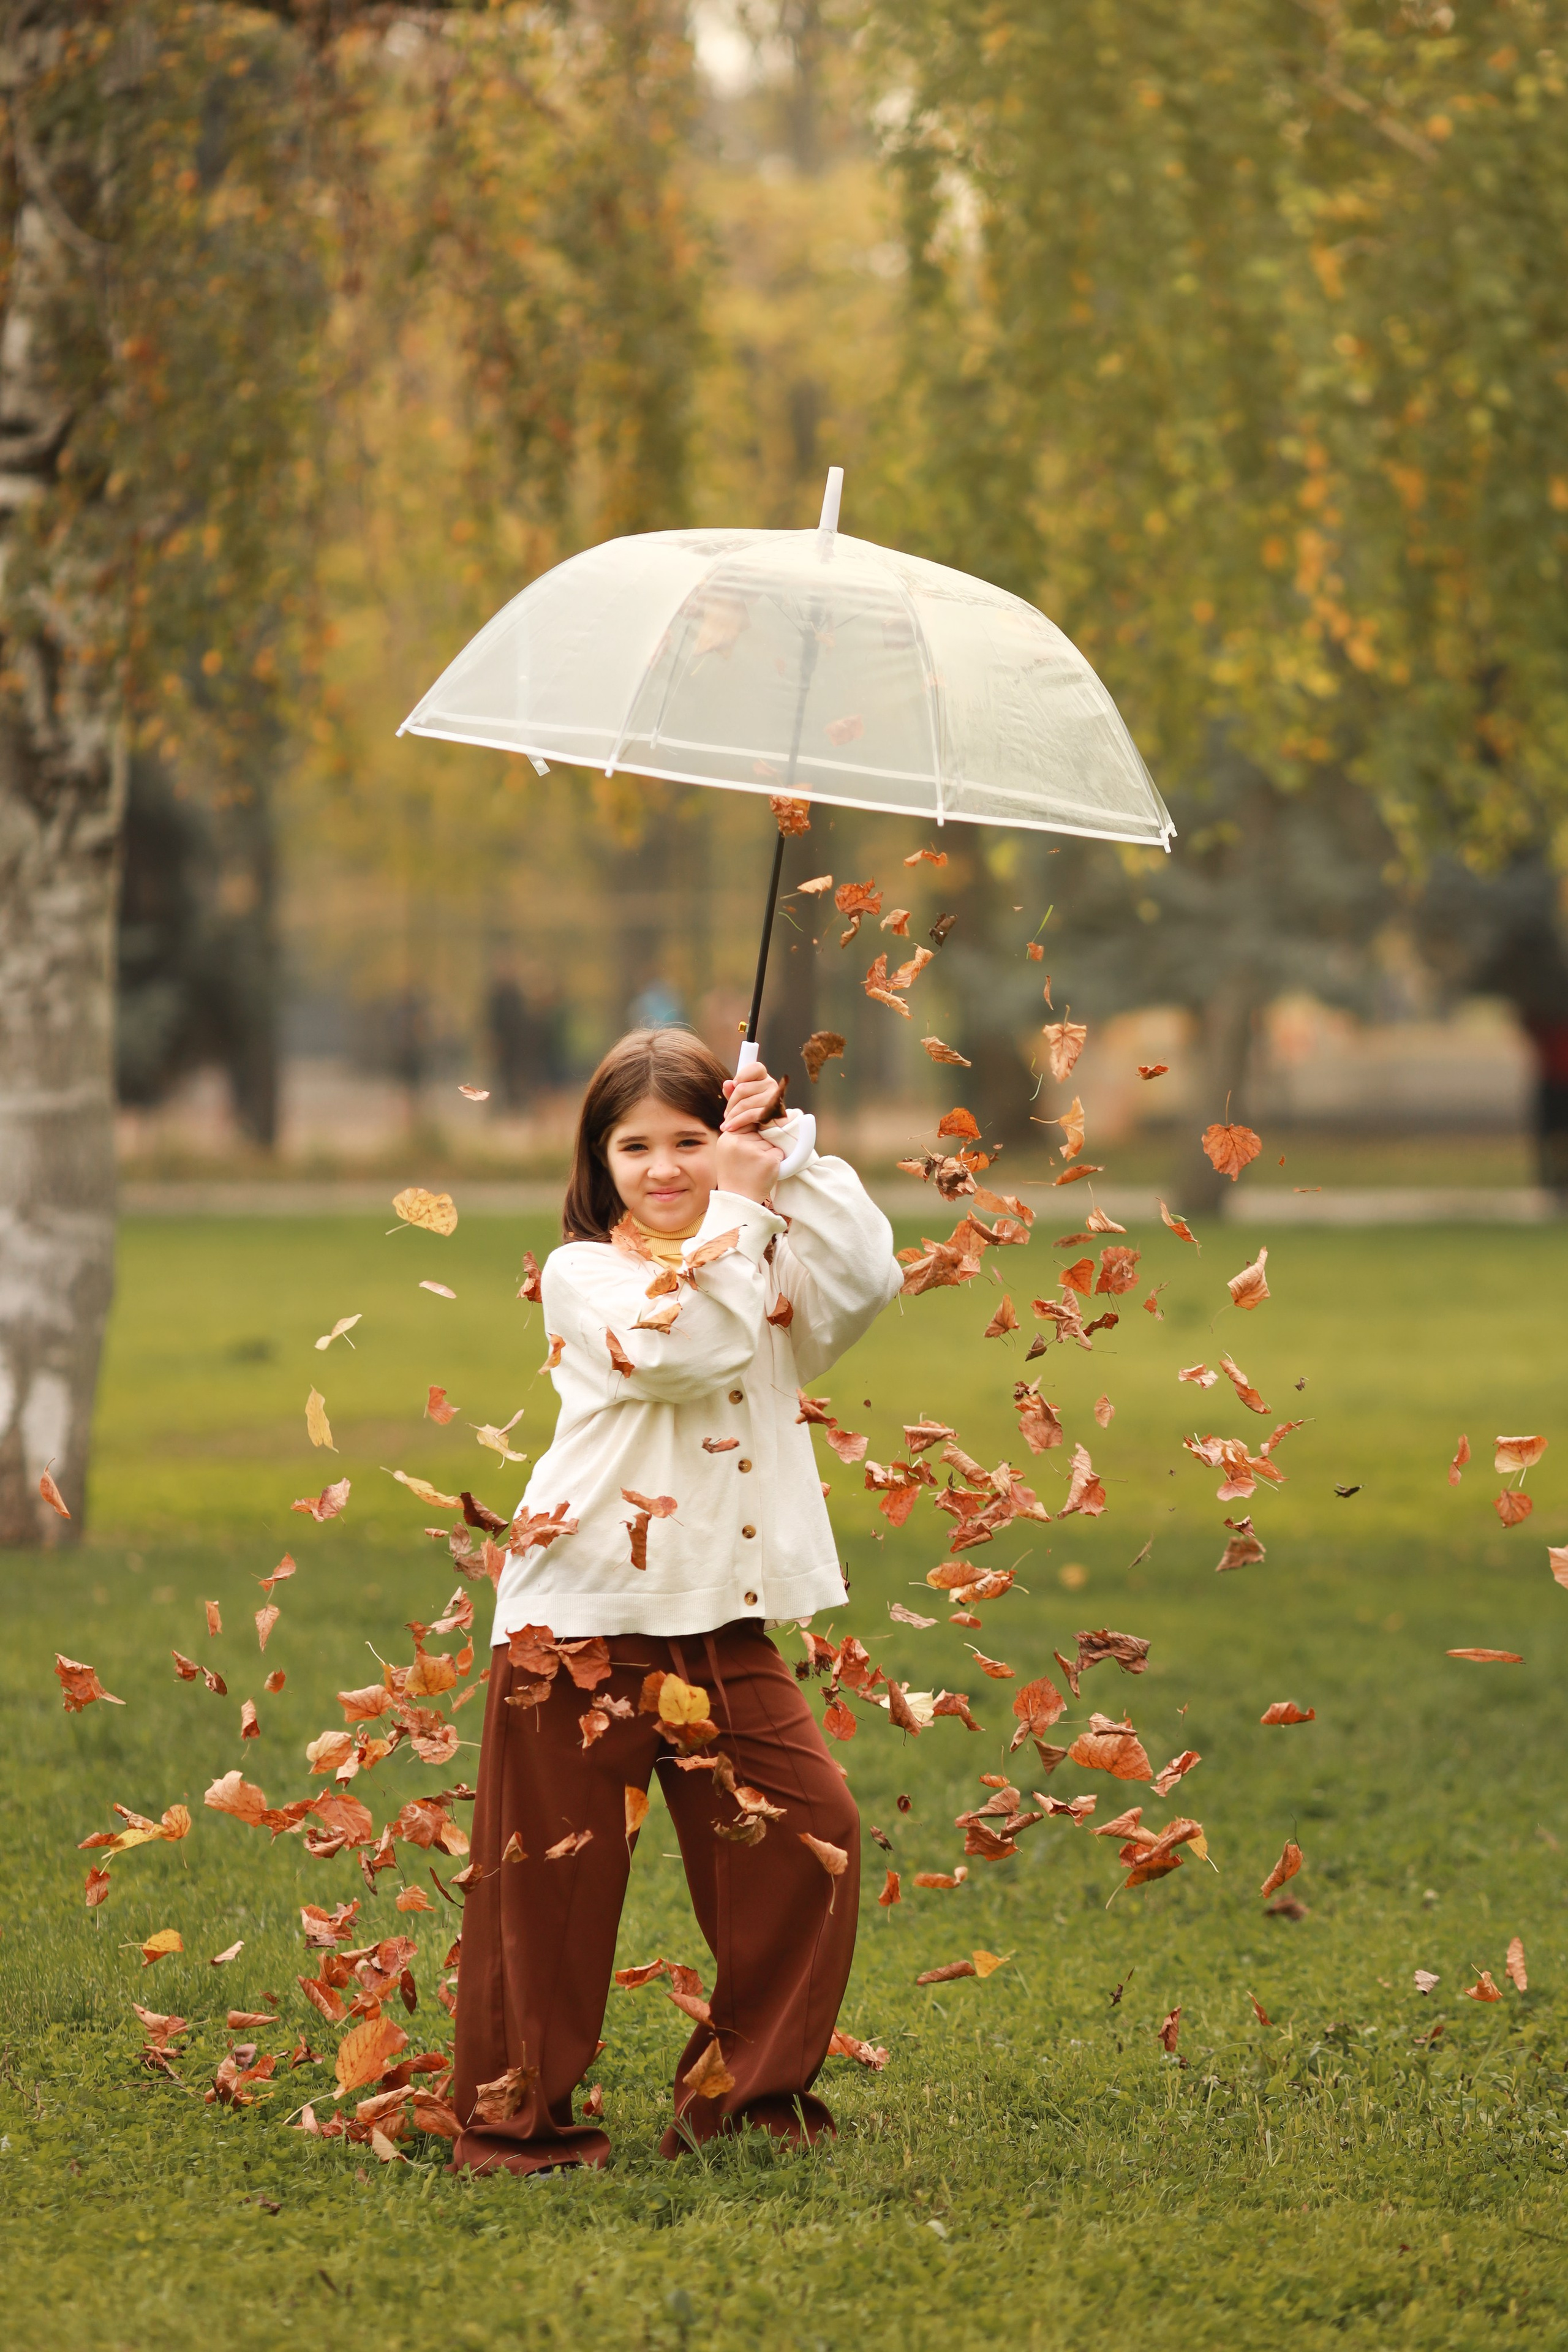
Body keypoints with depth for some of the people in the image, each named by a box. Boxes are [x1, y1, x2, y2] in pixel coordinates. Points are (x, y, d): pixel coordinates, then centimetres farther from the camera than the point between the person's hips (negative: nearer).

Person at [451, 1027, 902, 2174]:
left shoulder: (764, 1262, 11)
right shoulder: (583, 1273, -2)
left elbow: (868, 1283, -9)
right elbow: (681, 1346, -21)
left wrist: (795, 1161, -9)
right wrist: (733, 1212, -14)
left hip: (724, 1622, 4)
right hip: (583, 1618, -4)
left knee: (809, 1831, -2)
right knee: (554, 1865, 1)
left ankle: (745, 2091, 12)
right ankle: (513, 2116, 13)